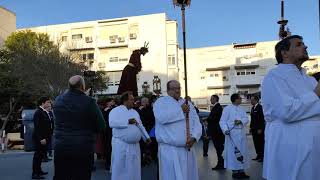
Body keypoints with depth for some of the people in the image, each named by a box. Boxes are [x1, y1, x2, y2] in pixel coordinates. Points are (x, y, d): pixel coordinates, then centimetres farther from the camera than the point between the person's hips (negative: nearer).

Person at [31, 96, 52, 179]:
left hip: (44, 138, 9)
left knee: (41, 155, 16)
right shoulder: (38, 112, -16)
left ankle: (38, 170, 28)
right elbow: (37, 127, -21)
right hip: (39, 138, -9)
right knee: (38, 155, -1)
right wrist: (41, 139, -24)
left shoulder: (44, 112, 11)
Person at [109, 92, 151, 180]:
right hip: (121, 145, -5)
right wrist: (127, 121, -25)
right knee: (120, 169, 2)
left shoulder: (135, 112, 15)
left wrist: (146, 137, 11)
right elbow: (112, 123, -23)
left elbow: (140, 126, 19)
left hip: (134, 145, 6)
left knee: (134, 169, 11)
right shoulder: (116, 111, -5)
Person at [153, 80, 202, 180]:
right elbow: (161, 117, -22)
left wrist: (194, 137, -11)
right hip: (170, 150, -5)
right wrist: (181, 110, -14)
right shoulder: (161, 102, -1)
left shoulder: (188, 104, 14)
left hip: (187, 149, 5)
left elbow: (197, 123, 7)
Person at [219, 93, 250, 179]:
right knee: (233, 153, -4)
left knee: (243, 152, 10)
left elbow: (246, 119, 5)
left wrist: (240, 121, -16)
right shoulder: (227, 109, -4)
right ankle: (235, 172, 7)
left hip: (241, 134, 7)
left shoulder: (241, 109, 15)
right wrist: (225, 130, -26)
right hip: (232, 134, -7)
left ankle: (241, 171, 19)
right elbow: (222, 121, -10)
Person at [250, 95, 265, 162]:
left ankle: (262, 156, 7)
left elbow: (262, 118, -16)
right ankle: (258, 155, 16)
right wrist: (251, 127, 14)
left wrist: (260, 129, -19)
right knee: (256, 142, 9)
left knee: (261, 142, -1)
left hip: (259, 129, -8)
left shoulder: (260, 107, -12)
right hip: (254, 129, 8)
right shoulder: (253, 108, 15)